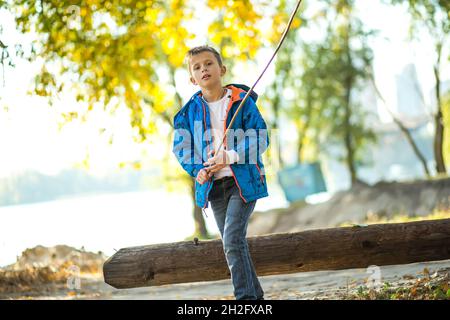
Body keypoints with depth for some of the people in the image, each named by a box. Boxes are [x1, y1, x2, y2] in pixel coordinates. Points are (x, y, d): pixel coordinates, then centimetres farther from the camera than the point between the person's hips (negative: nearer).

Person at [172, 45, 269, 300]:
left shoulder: (241, 100, -6)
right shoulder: (190, 110, 5)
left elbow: (260, 139, -9)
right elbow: (181, 147, 7)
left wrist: (229, 157, -21)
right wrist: (197, 170, -11)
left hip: (243, 180, -5)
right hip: (213, 184, 5)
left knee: (232, 238, -19)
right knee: (234, 242, 11)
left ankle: (246, 296, -15)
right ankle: (255, 294, 23)